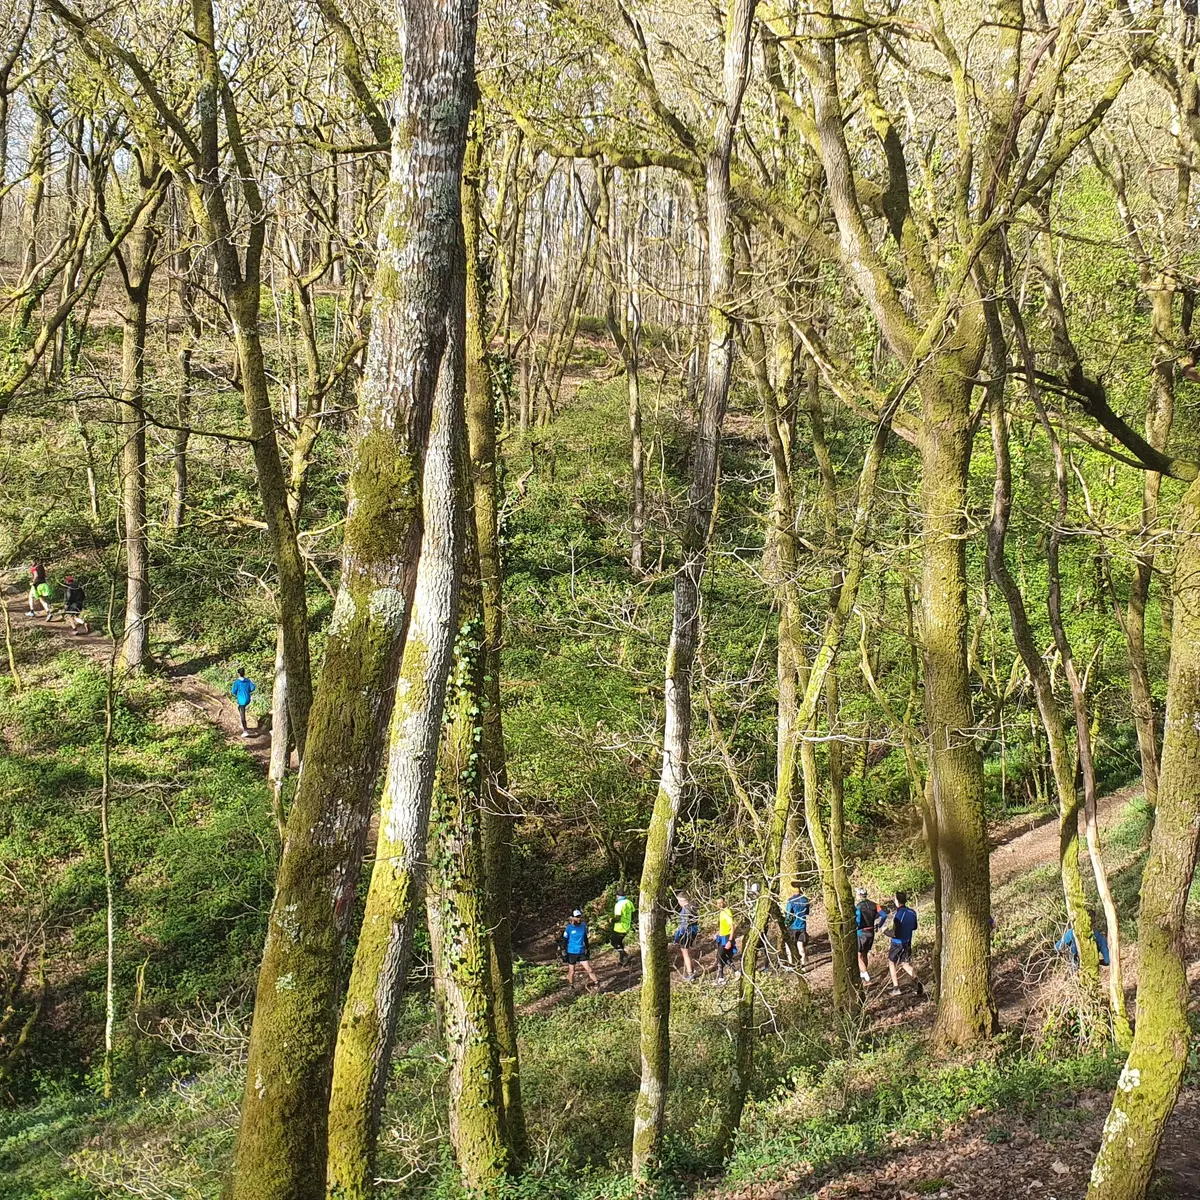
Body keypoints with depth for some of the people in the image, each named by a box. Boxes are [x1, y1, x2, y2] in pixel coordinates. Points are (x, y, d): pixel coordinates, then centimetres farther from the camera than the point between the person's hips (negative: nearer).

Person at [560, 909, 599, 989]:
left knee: (589, 969, -2)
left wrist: (587, 949, 18)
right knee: (571, 972, 10)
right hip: (571, 953, -3)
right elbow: (564, 940, -7)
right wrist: (564, 953, -7)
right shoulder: (568, 928, -13)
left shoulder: (583, 925, -1)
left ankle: (597, 985, 3)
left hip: (582, 952, 3)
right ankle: (571, 988, 28)